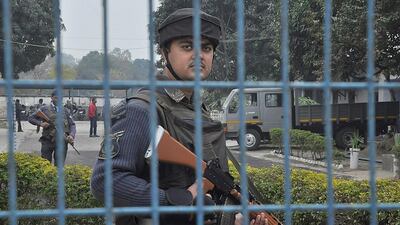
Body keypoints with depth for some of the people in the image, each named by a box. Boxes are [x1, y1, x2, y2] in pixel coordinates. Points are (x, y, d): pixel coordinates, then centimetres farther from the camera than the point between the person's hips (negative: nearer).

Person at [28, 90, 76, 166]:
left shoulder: (65, 111, 12)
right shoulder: (44, 109, 5)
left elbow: (72, 125, 12)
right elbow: (30, 118, 8)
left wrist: (71, 135, -7)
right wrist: (40, 123, -10)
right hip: (47, 141, -1)